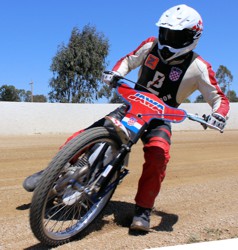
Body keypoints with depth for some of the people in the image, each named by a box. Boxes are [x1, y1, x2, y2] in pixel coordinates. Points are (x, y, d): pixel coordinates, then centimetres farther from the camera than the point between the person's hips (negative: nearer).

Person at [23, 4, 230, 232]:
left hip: (160, 117, -3)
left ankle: (143, 210, -20)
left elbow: (219, 98, -6)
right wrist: (115, 73, -8)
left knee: (158, 153, -34)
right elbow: (129, 60, 13)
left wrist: (218, 114, -29)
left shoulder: (199, 68, -12)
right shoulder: (151, 46, -4)